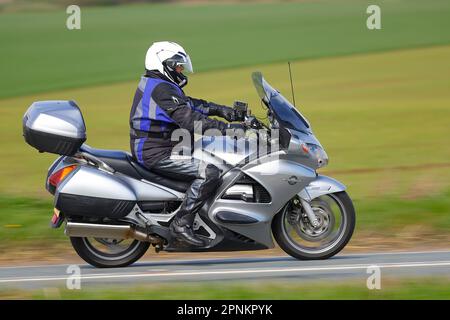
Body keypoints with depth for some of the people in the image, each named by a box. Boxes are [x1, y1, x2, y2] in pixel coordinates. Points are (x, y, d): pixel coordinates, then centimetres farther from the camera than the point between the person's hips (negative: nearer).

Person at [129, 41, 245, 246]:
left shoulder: (152, 84, 16)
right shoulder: (162, 90, -18)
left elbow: (191, 104, 17)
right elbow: (190, 120, -27)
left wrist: (223, 111, 9)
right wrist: (228, 128, -28)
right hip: (157, 154, -11)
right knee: (209, 172, -23)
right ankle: (181, 224, -21)